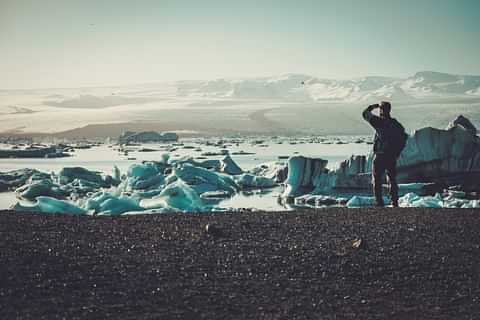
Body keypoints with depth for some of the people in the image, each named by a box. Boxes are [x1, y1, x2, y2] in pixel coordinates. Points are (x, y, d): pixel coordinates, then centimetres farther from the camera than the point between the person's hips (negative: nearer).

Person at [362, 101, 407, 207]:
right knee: (392, 179, 13)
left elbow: (365, 114, -3)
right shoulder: (397, 125, 6)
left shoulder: (379, 122, -12)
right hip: (392, 157, 5)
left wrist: (372, 106, 12)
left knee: (377, 180, 3)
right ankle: (394, 202, 11)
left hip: (379, 156, -5)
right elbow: (403, 140, 10)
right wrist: (396, 153, 16)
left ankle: (379, 202, -1)